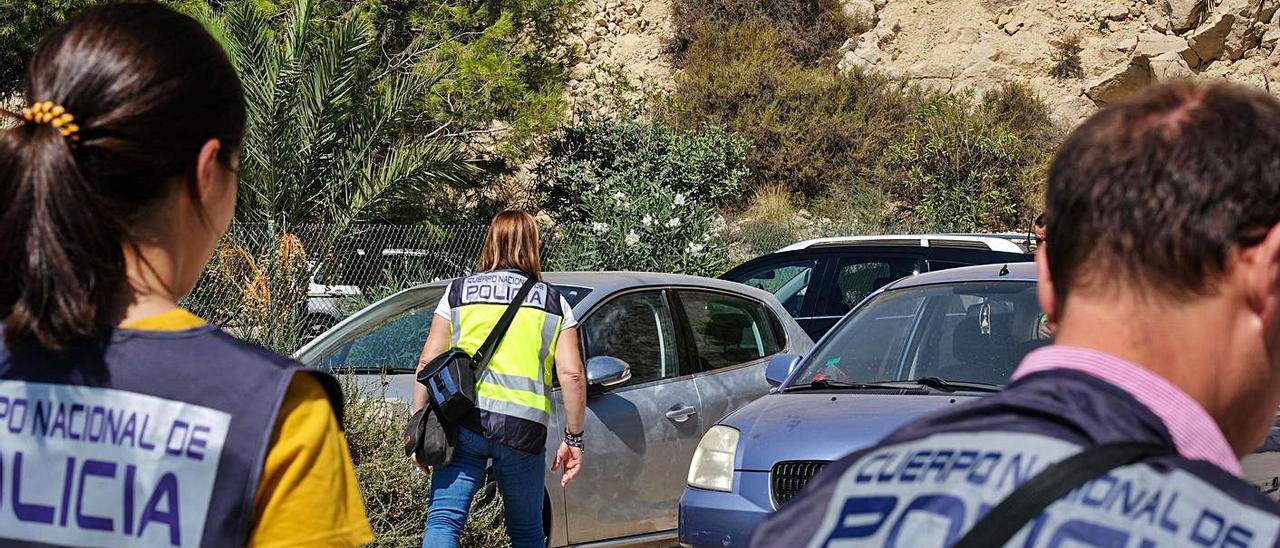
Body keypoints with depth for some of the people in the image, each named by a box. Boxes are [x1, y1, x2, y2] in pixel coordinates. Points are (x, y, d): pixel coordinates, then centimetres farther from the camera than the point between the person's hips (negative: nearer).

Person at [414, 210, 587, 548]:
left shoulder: (459, 292, 13)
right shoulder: (554, 304, 12)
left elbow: (427, 363, 7)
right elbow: (572, 374, 2)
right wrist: (574, 439, 7)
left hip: (463, 421, 0)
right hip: (523, 429, 1)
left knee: (443, 521, -5)